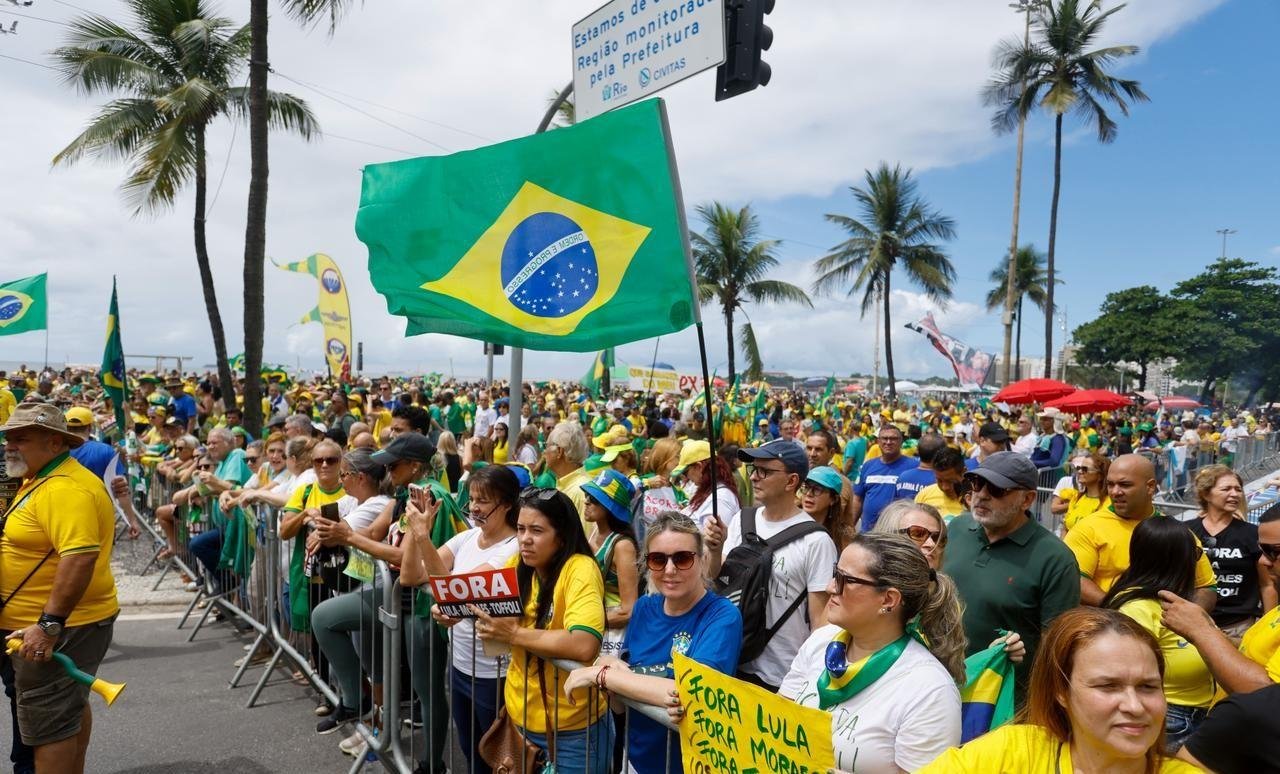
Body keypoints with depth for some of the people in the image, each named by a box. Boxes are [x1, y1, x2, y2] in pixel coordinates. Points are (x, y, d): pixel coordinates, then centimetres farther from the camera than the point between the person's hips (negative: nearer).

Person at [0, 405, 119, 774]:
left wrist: (49, 624, -30)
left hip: (59, 627, -10)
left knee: (47, 723, -1)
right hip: (69, 622, 10)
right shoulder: (41, 480, 12)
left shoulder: (65, 488, -23)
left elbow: (81, 557, -31)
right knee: (71, 708, 22)